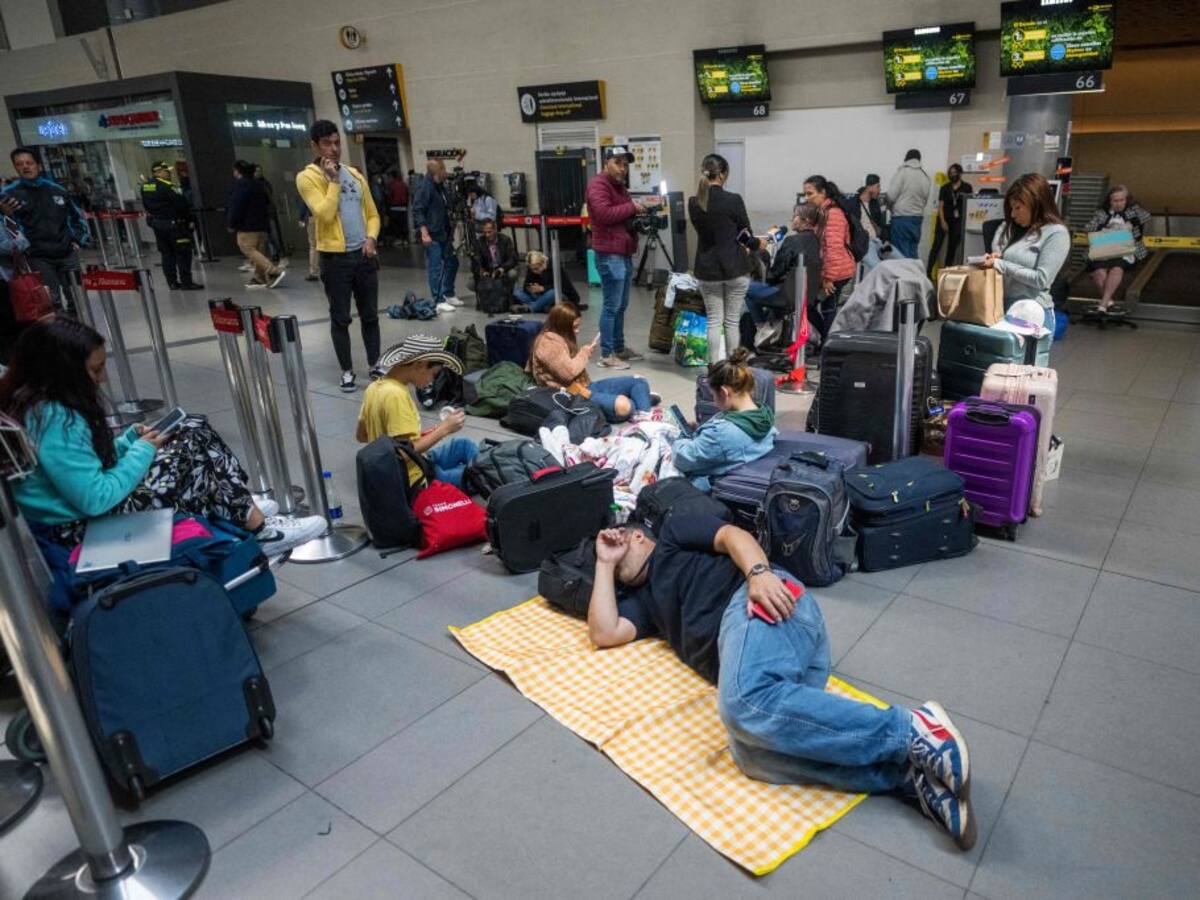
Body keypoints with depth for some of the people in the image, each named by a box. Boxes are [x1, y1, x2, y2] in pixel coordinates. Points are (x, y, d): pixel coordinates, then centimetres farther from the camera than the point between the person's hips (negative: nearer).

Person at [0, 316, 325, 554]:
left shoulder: (46, 403, 4)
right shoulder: (54, 421, -27)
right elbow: (95, 500, -27)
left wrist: (132, 438, 0)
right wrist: (142, 451, -15)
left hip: (94, 504, 10)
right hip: (83, 527, -10)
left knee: (195, 430, 3)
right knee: (191, 454, -12)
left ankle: (240, 509, 5)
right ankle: (260, 529, -3)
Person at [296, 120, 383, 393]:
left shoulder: (355, 174, 12)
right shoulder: (307, 177, -5)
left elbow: (372, 214, 15)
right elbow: (325, 214, -19)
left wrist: (371, 238, -2)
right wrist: (333, 180, -15)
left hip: (364, 256, 5)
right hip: (335, 259, -4)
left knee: (370, 315, 11)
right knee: (340, 319, 3)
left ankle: (375, 365, 23)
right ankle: (347, 371, 12)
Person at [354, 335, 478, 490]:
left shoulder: (374, 388, 2)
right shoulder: (396, 395, -25)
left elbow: (361, 436, 14)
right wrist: (443, 429, -16)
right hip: (413, 480, -10)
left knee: (465, 445, 19)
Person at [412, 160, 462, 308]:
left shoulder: (442, 186, 13)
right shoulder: (424, 187, -13)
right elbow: (417, 212, -17)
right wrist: (424, 233, -24)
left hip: (445, 233, 9)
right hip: (432, 235, -9)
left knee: (452, 262, 15)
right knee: (435, 267, -5)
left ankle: (448, 294, 28)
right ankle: (438, 300, 2)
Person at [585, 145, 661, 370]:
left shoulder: (619, 186, 22)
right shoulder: (598, 184, -9)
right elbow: (604, 214, -23)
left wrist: (641, 208, 10)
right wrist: (632, 207, -16)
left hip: (624, 254, 10)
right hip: (609, 255, -10)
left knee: (621, 306, 14)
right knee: (612, 306, -8)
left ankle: (619, 348, 23)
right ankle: (606, 354, -4)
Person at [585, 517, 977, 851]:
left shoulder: (674, 532, 23)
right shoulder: (643, 599, 36)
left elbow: (733, 535, 7)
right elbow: (604, 633, 19)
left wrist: (759, 572, -14)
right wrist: (604, 563, 30)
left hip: (755, 600, -6)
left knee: (745, 700, -36)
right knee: (751, 752, -25)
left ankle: (910, 730, -28)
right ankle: (908, 772, -30)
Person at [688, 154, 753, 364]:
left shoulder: (694, 203, 0)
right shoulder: (733, 200, -12)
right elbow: (746, 233, -1)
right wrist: (755, 244, 24)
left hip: (707, 269, 3)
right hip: (735, 268, -3)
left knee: (714, 320, 9)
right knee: (732, 321, 6)